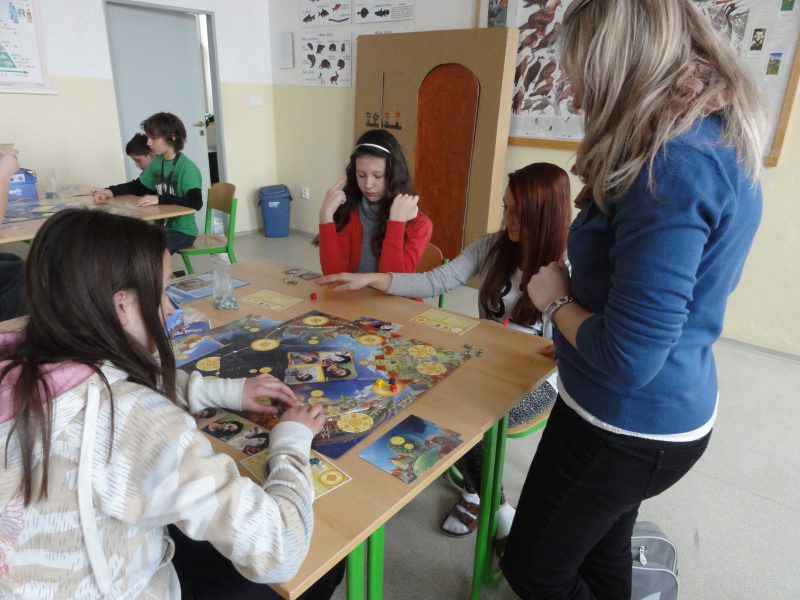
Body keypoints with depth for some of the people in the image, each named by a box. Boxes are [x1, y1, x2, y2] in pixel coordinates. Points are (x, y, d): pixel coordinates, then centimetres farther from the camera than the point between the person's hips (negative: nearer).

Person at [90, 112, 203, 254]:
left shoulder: (187, 168, -18)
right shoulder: (157, 162, 6)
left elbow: (196, 202, -30)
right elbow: (138, 186, 18)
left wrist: (160, 199, -34)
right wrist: (110, 191, 3)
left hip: (182, 231, -7)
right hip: (162, 227, 8)